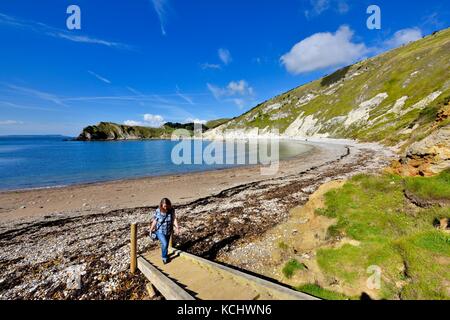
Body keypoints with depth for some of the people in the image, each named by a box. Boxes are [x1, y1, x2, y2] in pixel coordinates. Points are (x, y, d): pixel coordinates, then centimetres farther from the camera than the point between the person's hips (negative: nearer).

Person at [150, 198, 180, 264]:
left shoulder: (172, 210, -15)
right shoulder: (157, 211, -18)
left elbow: (174, 219, -10)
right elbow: (154, 221, -6)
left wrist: (177, 227, -21)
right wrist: (151, 230, 4)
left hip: (168, 231, 3)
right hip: (160, 231, -3)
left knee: (166, 244, 17)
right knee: (164, 244, -17)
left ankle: (164, 255, 46)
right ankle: (164, 257, 10)